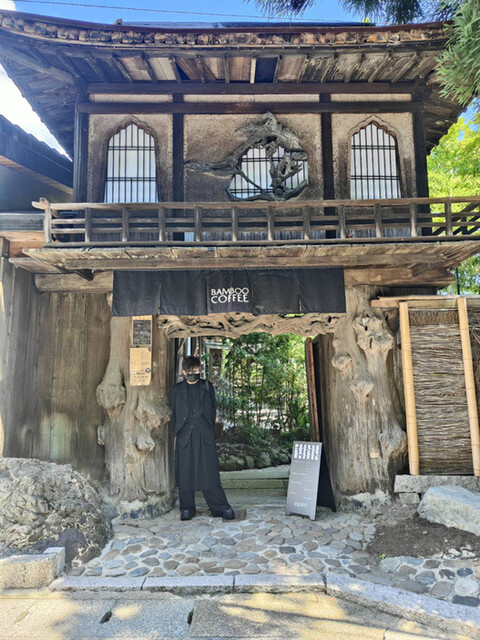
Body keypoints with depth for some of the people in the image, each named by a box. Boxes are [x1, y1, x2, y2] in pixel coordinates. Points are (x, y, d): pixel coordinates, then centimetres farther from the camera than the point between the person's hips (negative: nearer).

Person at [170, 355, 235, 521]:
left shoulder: (207, 386, 8)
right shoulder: (177, 389, 9)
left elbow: (213, 410, 10)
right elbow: (174, 413, 11)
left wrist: (209, 430, 5)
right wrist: (176, 432, 4)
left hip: (204, 435, -1)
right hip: (185, 436, 1)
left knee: (209, 472, 0)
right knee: (185, 473, 5)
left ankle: (220, 507, 10)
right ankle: (187, 508, 20)